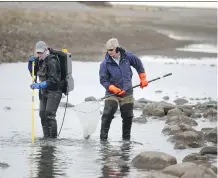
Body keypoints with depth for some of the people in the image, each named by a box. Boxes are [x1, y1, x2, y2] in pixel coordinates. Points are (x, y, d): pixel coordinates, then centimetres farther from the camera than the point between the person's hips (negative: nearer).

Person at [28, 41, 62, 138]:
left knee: (49, 114, -15)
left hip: (54, 91, -9)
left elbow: (53, 79, -27)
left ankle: (53, 137, -12)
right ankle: (46, 136, 12)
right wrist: (30, 63, 0)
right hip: (44, 91, 9)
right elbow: (33, 73, 19)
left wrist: (39, 85, -35)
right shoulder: (39, 60, 9)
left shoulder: (52, 61, -19)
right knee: (42, 114, 6)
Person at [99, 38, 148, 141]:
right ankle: (103, 138, -15)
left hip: (127, 93, 3)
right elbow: (103, 80, -10)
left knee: (128, 117, 8)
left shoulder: (128, 57, -6)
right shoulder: (105, 64, -13)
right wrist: (114, 89, -22)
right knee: (108, 114, -19)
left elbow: (138, 65, 13)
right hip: (112, 93, -3)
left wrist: (143, 79, 13)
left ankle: (126, 138, 23)